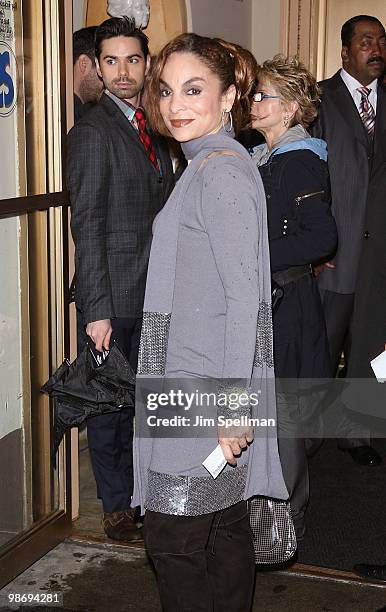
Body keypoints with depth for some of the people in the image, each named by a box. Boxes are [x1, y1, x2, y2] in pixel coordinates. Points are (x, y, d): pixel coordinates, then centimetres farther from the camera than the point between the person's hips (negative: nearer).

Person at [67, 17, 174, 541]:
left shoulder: (152, 130, 13)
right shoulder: (93, 133, -12)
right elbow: (87, 227, -16)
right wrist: (96, 309, -19)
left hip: (153, 295, 7)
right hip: (113, 299, -7)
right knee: (109, 403, 7)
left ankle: (138, 489, 34)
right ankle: (117, 505, 22)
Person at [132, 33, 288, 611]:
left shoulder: (222, 170, -15)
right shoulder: (213, 164, 15)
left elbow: (245, 297, -20)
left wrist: (234, 404, -20)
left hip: (207, 388, -9)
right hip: (201, 384, 9)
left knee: (173, 539, 0)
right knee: (226, 528, 17)